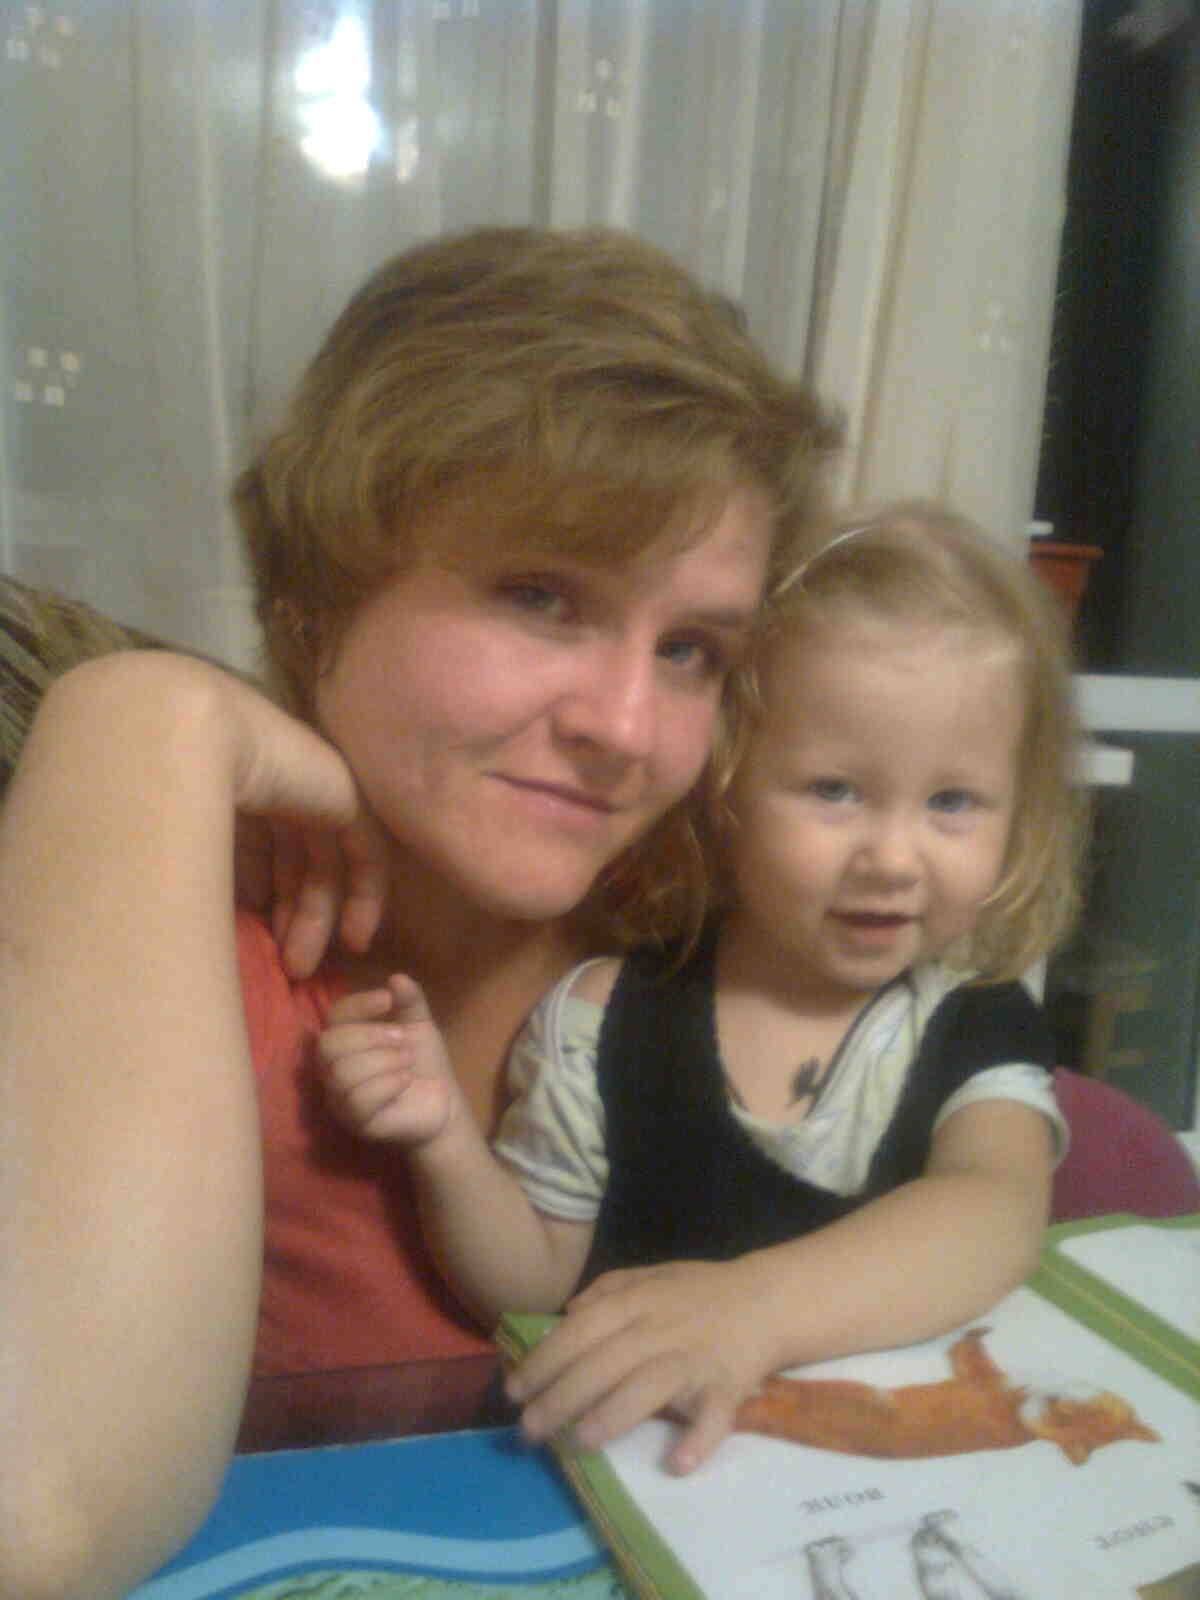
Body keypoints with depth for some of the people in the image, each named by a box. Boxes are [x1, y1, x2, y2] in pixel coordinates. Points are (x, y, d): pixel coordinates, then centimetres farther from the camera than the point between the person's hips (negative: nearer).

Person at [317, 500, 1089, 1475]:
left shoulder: (981, 1031, -4)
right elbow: (535, 1284, 2)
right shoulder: (606, 1022, -6)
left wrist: (753, 1305, -39)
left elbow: (994, 1214, -24)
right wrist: (448, 1139, -16)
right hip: (633, 1463, 0)